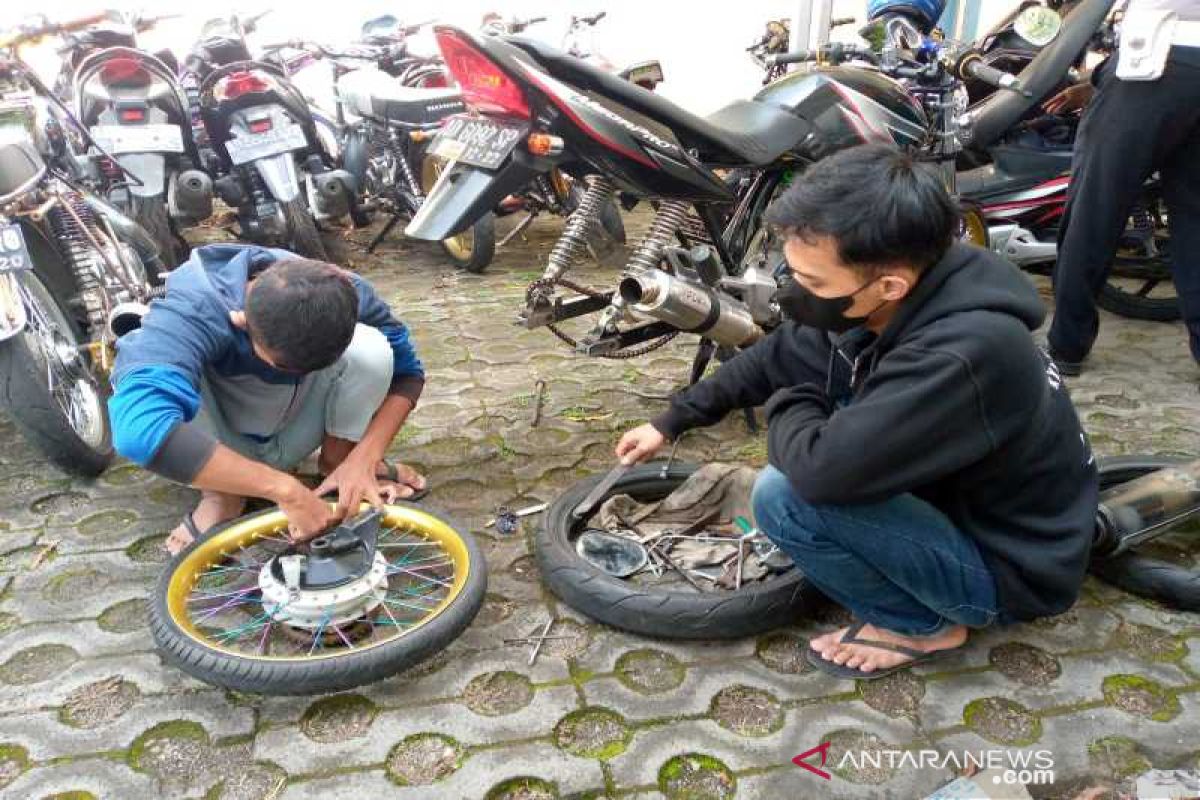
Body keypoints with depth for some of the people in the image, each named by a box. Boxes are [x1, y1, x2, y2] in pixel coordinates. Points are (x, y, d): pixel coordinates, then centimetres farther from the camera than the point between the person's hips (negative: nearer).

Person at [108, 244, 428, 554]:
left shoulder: (342, 294, -26)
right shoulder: (193, 311, -38)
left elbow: (407, 372, -13)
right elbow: (139, 429, -54)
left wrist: (363, 458, -28)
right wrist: (286, 490, -53)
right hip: (215, 449, -2)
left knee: (370, 348, -26)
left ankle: (336, 460, 0)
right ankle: (222, 494, -8)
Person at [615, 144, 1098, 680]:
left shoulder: (963, 357, -37)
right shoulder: (878, 305, -11)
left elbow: (821, 468, -37)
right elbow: (777, 358, 4)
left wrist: (787, 408, -15)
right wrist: (671, 421, 7)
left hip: (1009, 565, -8)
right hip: (957, 495, 8)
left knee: (783, 496, -24)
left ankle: (920, 624, 1)